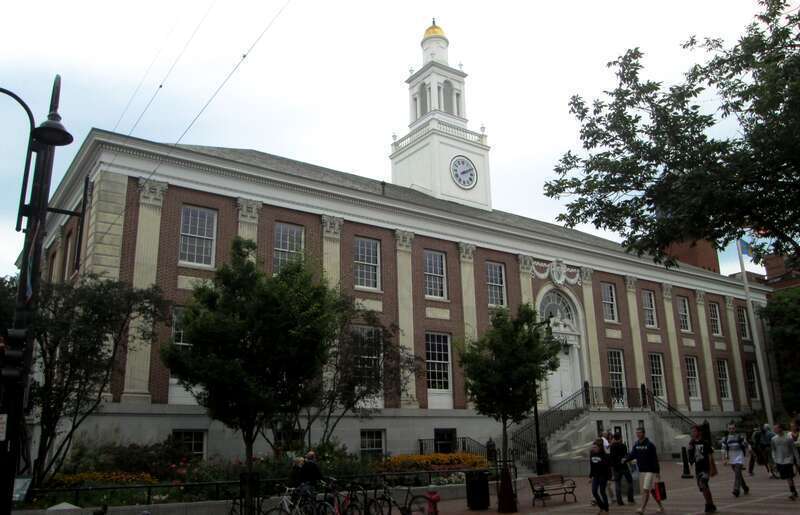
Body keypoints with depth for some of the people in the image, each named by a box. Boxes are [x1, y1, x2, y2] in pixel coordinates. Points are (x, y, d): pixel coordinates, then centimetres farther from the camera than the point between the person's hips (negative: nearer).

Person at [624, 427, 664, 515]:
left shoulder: (649, 445, -12)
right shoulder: (636, 445, 7)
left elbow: (655, 459, -12)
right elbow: (632, 454, -1)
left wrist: (657, 472, -13)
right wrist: (625, 459, -21)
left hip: (650, 470, -6)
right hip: (641, 470, 6)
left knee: (646, 490, -12)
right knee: (652, 491, 15)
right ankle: (660, 507, 28)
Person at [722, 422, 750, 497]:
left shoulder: (740, 437, -6)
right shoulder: (725, 438, 2)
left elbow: (745, 446, 3)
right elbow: (724, 449, 1)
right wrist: (724, 459, -6)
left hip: (739, 459, -4)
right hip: (731, 460, 4)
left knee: (737, 474, -16)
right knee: (739, 475, 15)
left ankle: (736, 491, -18)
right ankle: (745, 488, 33)